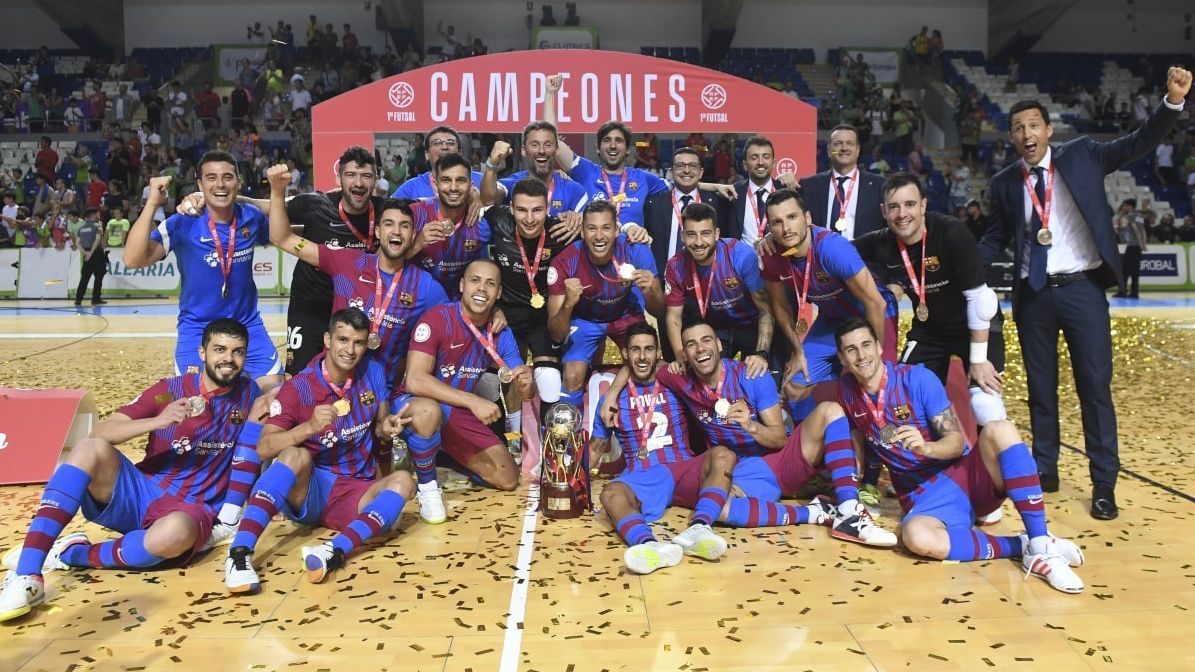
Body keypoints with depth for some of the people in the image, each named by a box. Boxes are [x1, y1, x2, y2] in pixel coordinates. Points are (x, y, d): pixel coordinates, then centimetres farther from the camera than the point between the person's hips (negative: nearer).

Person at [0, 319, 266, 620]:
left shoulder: (248, 393, 4)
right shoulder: (169, 390, 0)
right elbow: (100, 433, -10)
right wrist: (157, 421, -26)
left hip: (193, 509, -1)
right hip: (141, 494, 1)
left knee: (175, 532, -40)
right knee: (92, 449, -29)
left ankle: (72, 554, -15)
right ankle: (27, 576, -32)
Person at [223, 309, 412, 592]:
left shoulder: (373, 373, 0)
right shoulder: (297, 388, -11)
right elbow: (264, 449, -19)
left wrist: (387, 427, -11)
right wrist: (310, 426, -35)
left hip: (356, 494, 3)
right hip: (307, 492, -2)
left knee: (403, 481, -26)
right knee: (297, 455, -34)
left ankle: (336, 551, -46)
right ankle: (240, 552, -42)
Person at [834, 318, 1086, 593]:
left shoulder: (916, 378, -8)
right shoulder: (848, 391, 2)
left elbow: (957, 441, -11)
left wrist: (926, 447, -32)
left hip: (966, 476, -1)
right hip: (924, 497, 1)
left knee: (999, 430, -33)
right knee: (916, 536, -37)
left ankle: (1041, 545, -31)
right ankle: (1021, 547, -22)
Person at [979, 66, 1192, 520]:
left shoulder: (1082, 155, 1)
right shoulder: (1004, 183, 5)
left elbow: (1139, 143, -6)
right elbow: (996, 237, 11)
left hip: (1083, 290, -2)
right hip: (1033, 296, 2)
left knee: (1095, 387, 1)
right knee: (1040, 387, 11)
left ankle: (1104, 485, 9)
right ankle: (1045, 470, 24)